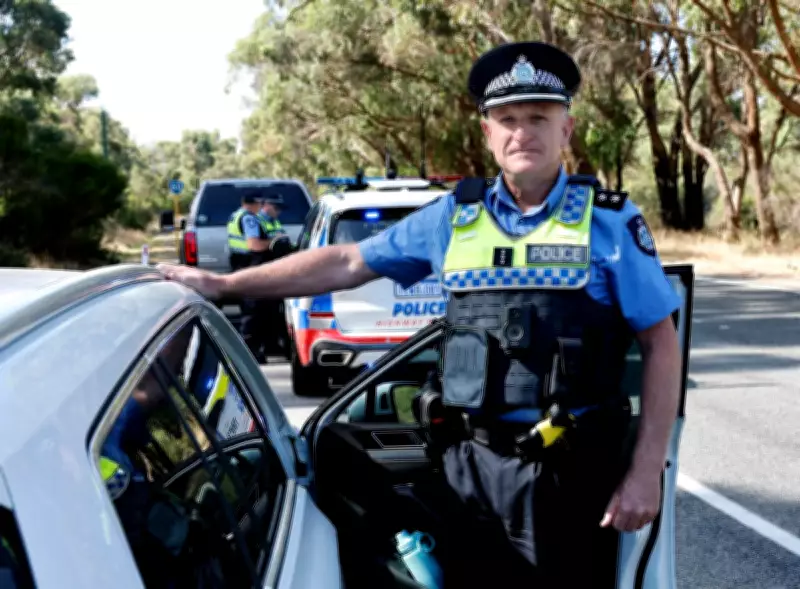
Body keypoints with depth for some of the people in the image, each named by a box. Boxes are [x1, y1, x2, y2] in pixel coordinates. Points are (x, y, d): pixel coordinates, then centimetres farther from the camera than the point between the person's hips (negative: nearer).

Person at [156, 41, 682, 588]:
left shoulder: (609, 220, -3)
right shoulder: (454, 216, 6)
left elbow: (661, 343, -2)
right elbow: (347, 263, 12)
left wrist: (645, 470, -9)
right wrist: (224, 284, 11)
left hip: (575, 468, -3)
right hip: (473, 465, 3)